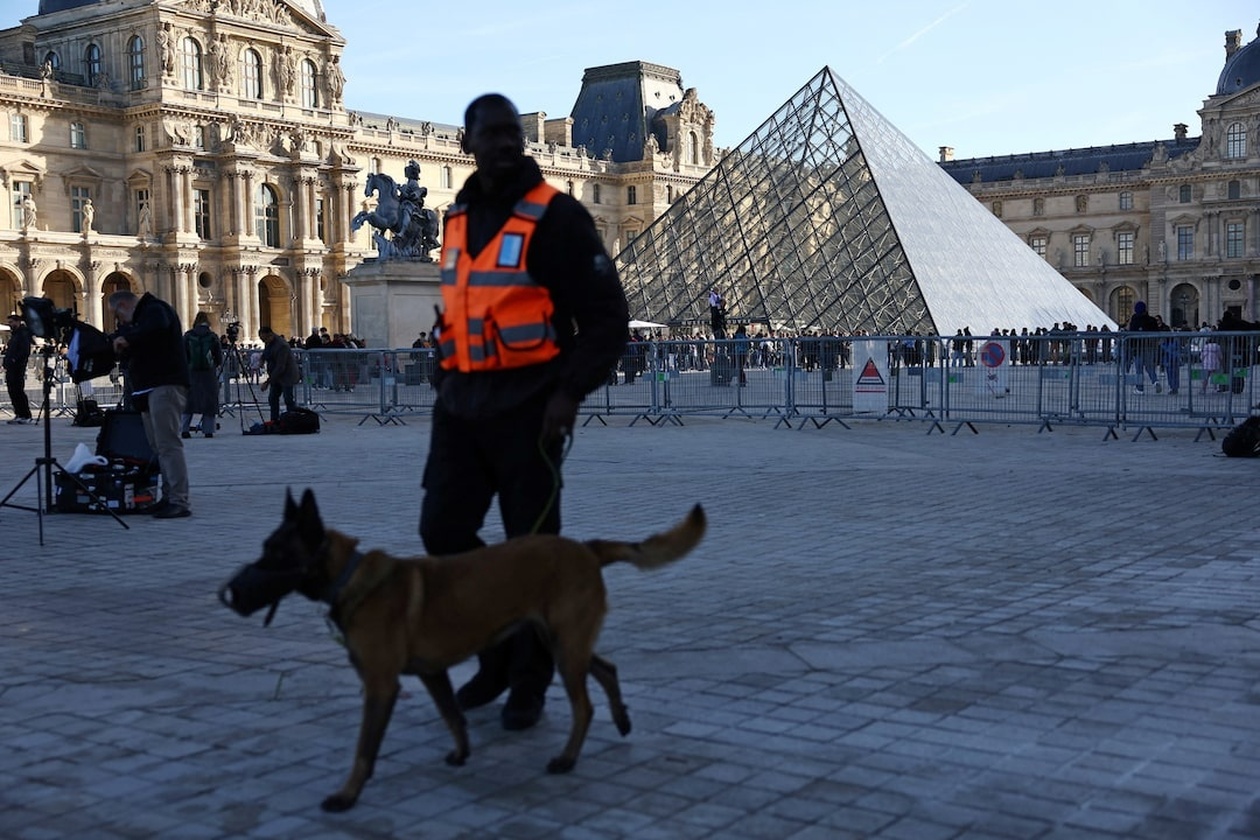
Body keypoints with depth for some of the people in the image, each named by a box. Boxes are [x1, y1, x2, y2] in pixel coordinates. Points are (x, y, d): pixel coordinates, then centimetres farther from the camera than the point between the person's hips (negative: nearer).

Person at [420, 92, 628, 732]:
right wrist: (444, 381, 14)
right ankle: (496, 654, 24)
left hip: (527, 407, -6)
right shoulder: (459, 217, 12)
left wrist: (571, 392, -18)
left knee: (531, 544, 2)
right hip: (460, 405, 6)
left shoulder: (556, 216, -8)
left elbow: (607, 314, -10)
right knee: (443, 531, 4)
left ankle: (529, 683, 16)